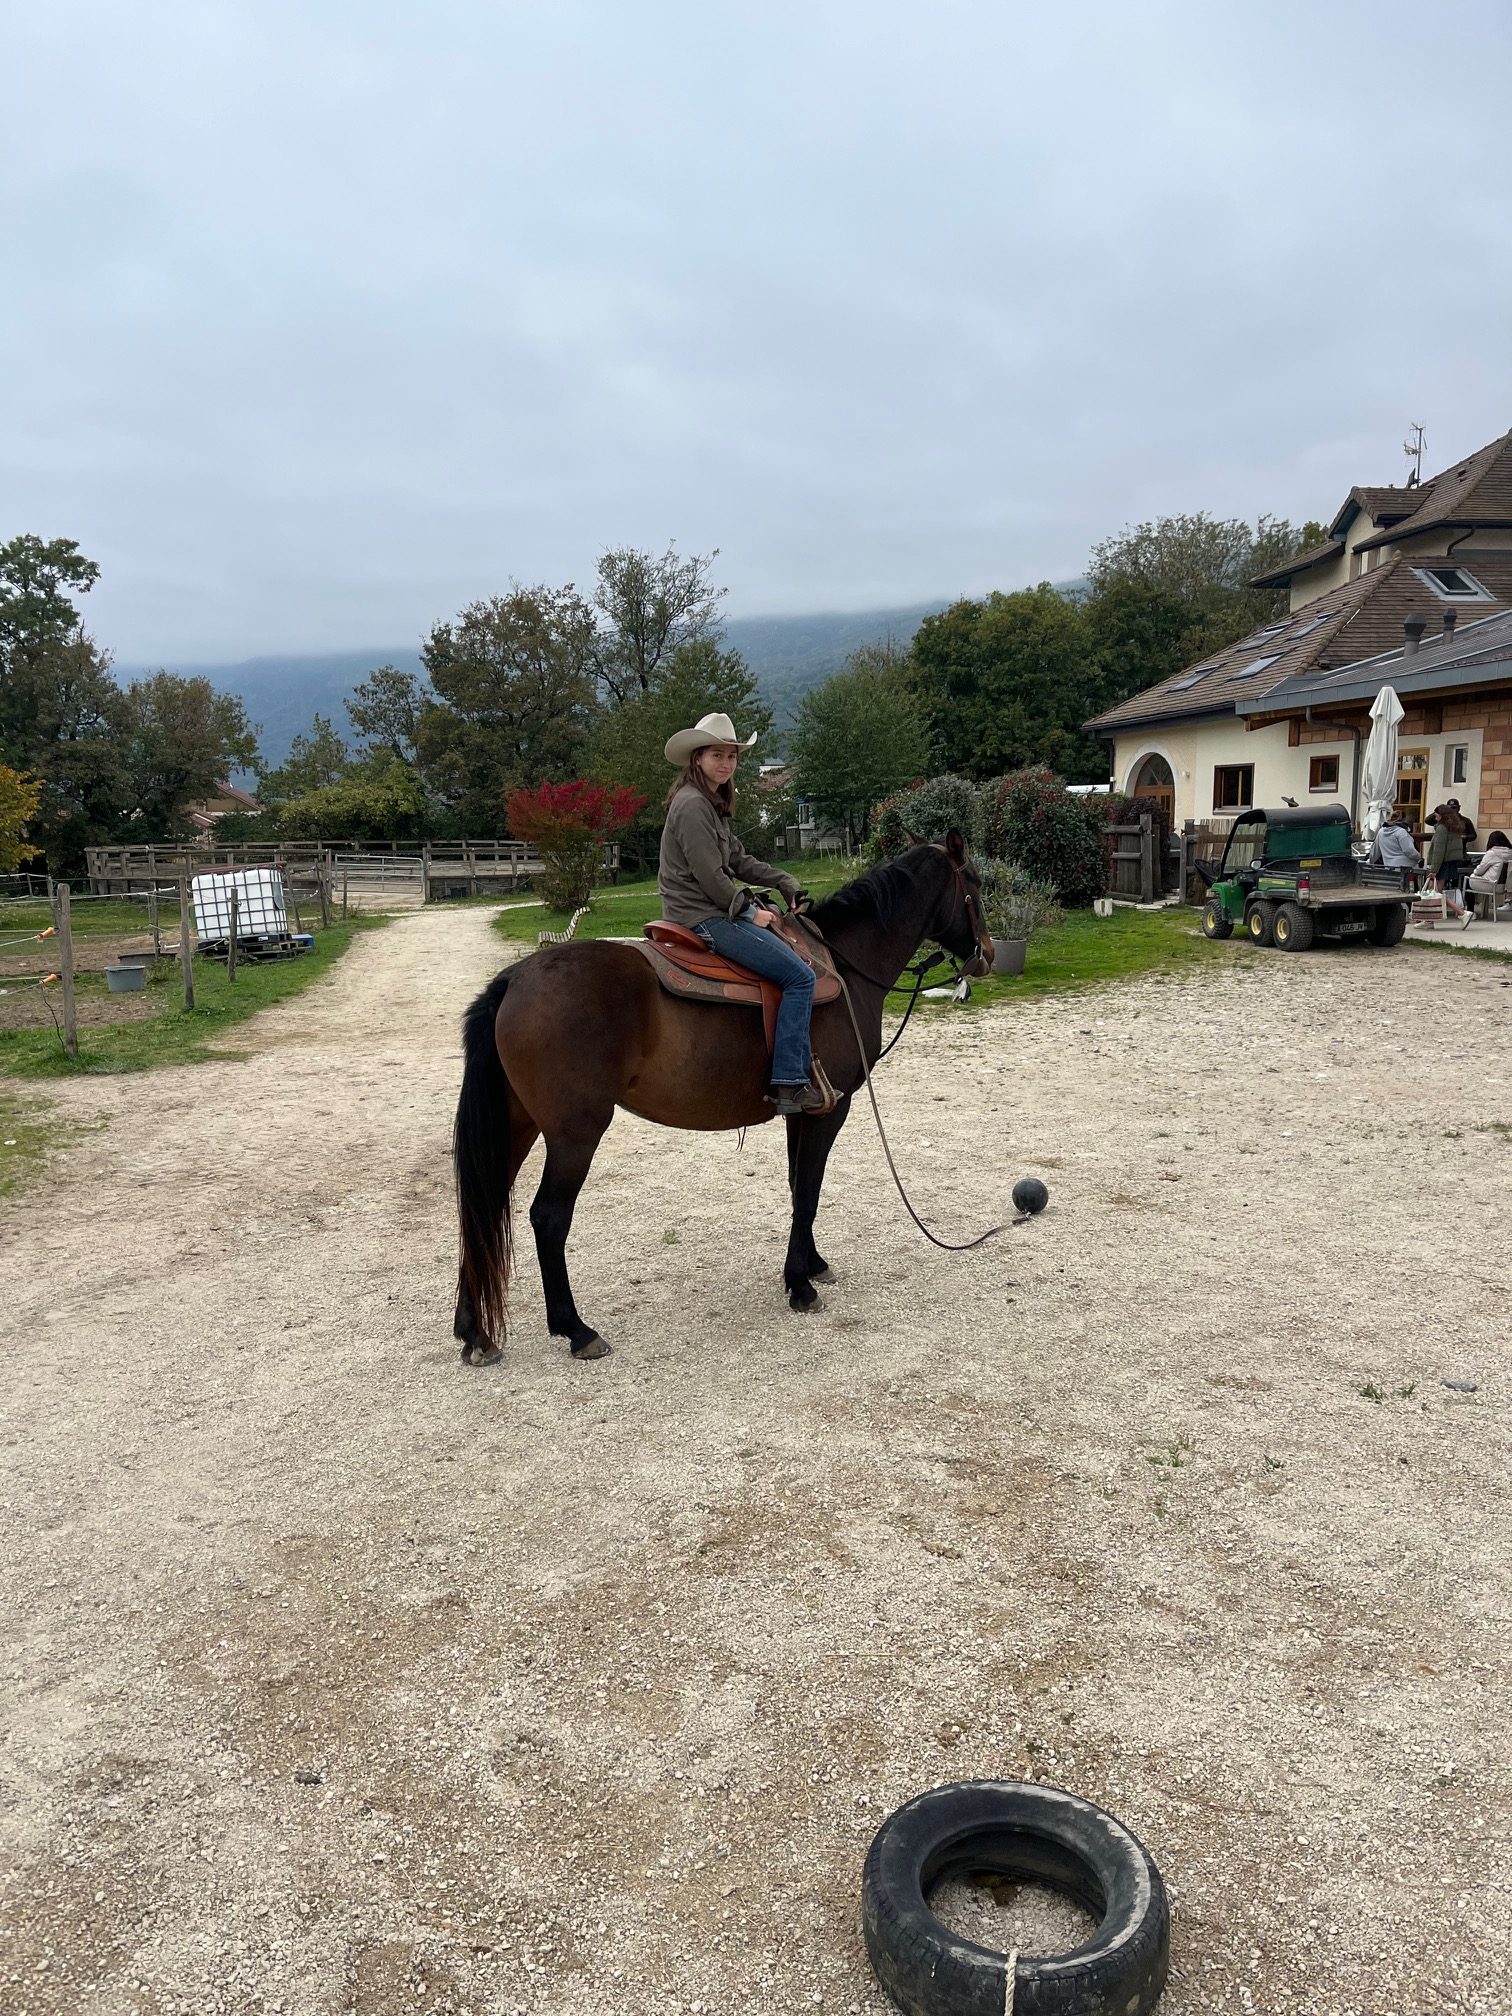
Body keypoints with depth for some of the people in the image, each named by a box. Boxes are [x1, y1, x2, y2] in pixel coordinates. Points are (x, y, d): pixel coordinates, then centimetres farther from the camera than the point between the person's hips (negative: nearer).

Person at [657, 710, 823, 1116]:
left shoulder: (710, 804, 17)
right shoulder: (692, 805, -15)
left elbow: (739, 860, 20)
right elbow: (710, 876, -20)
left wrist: (786, 883, 10)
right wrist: (749, 911, -11)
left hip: (719, 910, 11)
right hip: (704, 917, -11)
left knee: (793, 944, 21)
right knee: (800, 976, -16)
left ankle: (799, 1055, 25)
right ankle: (788, 1083, -17)